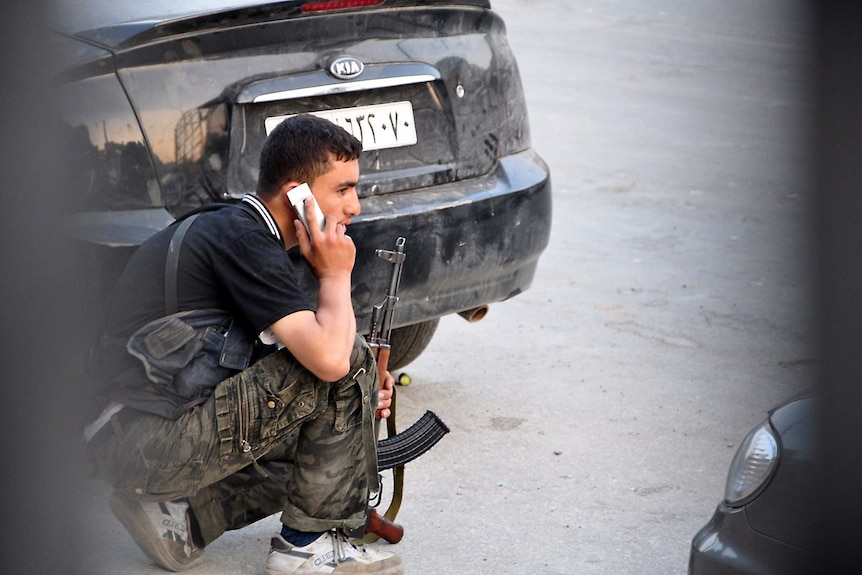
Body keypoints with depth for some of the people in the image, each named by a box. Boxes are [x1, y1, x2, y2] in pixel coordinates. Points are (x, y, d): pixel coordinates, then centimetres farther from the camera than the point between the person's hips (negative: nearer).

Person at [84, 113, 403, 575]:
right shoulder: (245, 241, -15)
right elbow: (329, 358, -26)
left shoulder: (227, 228, 17)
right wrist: (335, 275, -7)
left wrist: (360, 398, 6)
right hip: (154, 441, -10)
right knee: (348, 357, -13)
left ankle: (177, 515, 11)